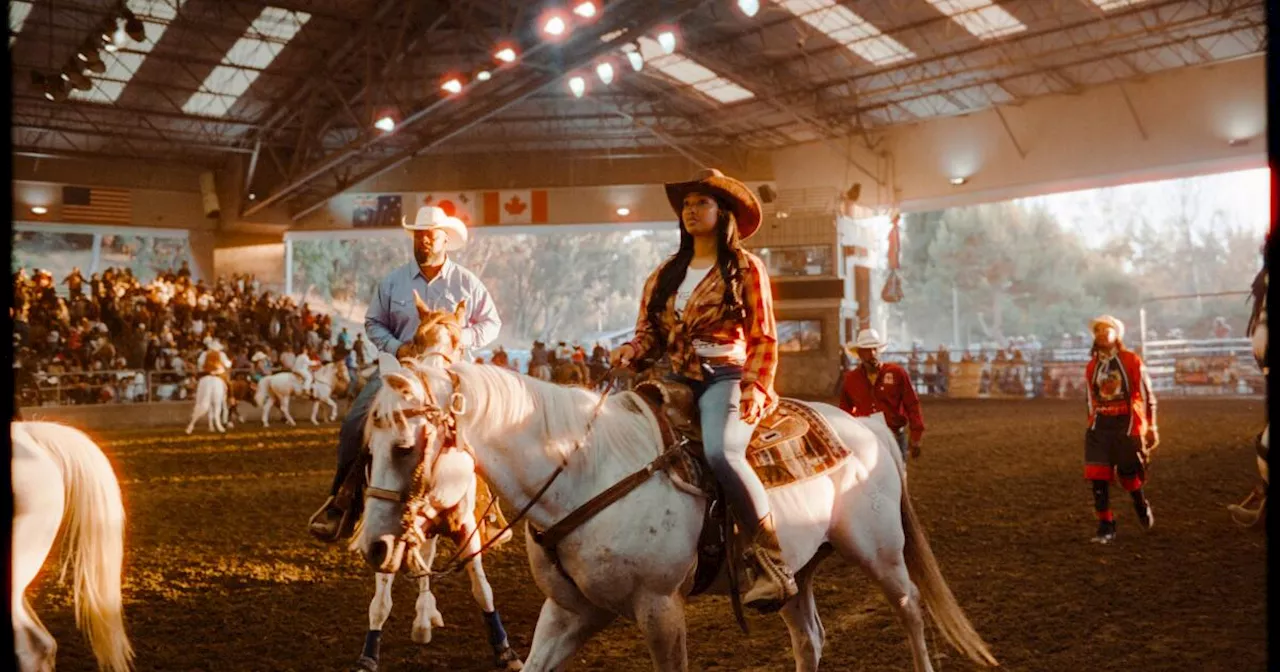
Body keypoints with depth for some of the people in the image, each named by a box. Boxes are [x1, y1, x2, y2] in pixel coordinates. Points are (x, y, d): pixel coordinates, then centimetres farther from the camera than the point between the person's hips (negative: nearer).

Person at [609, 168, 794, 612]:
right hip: (678, 379, 6)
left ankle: (772, 564, -27)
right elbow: (651, 331, 17)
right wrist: (633, 350, -6)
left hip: (726, 376, -6)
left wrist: (755, 392, -14)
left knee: (720, 451, -35)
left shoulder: (746, 268, 4)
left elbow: (763, 338, 0)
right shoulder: (667, 274, 18)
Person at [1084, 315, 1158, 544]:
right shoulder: (1091, 366, 9)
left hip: (1127, 424, -3)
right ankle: (1106, 527, 1)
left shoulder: (1131, 360, -3)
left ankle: (1142, 506, 37)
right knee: (1098, 477, -7)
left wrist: (1151, 427, -1)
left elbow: (1147, 395, -1)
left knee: (1129, 475, 4)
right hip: (1100, 426, 3)